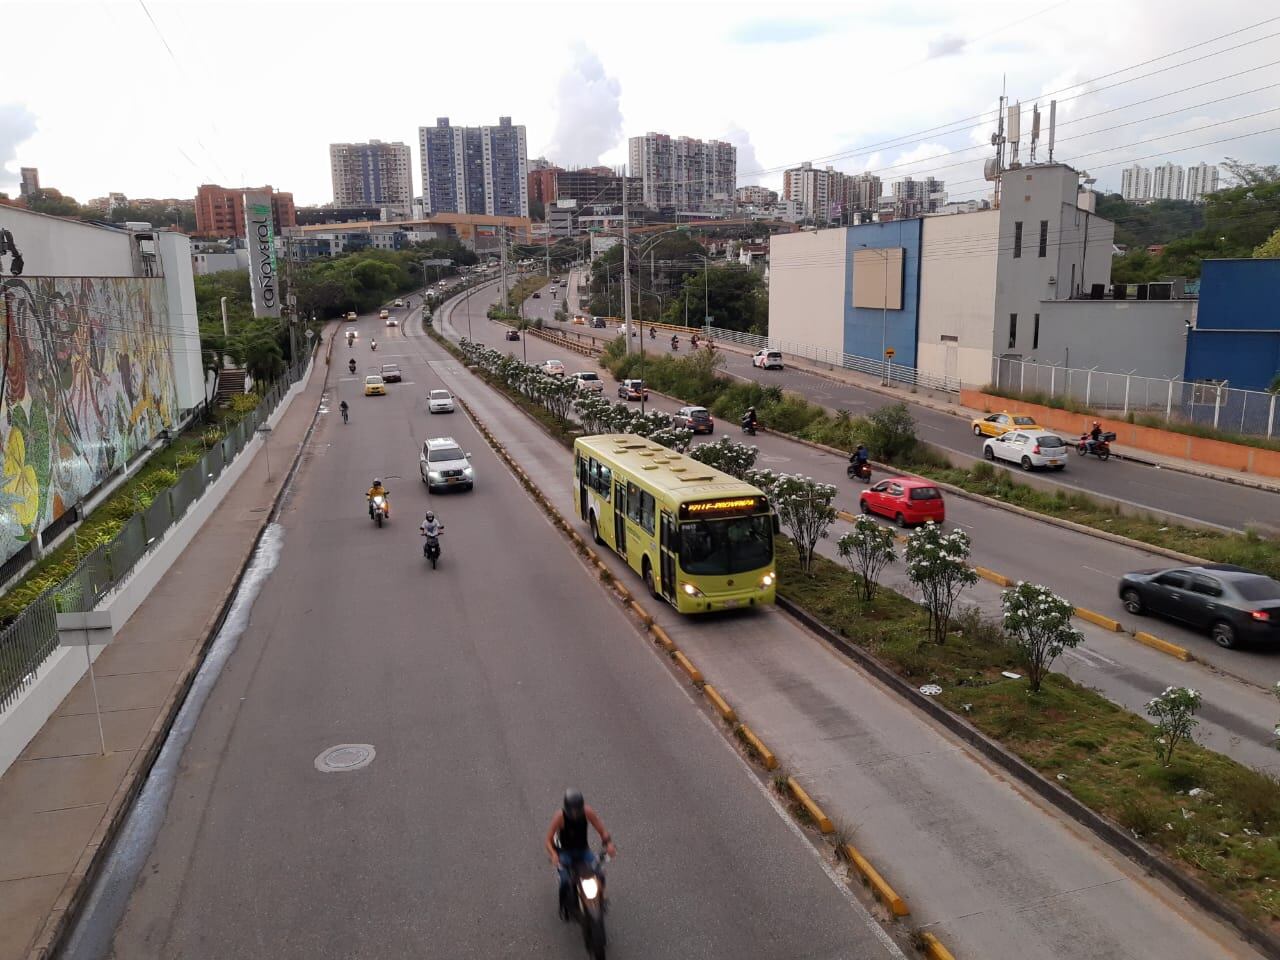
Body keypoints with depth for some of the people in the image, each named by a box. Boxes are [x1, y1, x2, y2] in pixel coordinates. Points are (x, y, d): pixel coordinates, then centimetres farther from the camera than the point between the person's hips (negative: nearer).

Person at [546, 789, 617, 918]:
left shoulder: (588, 812, -20)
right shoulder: (560, 817, -26)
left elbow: (602, 831, -13)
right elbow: (548, 840, -23)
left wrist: (608, 844, -32)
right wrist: (553, 854, -42)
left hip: (583, 849, 2)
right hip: (565, 852, -2)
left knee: (600, 877, -16)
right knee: (565, 882, -24)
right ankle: (564, 907, 9)